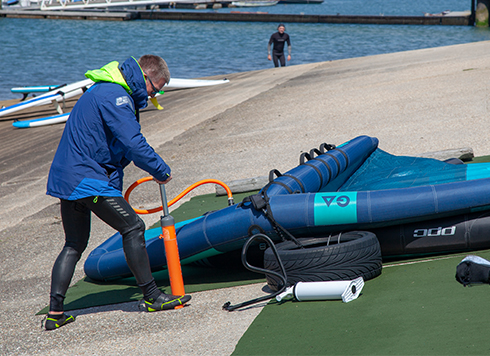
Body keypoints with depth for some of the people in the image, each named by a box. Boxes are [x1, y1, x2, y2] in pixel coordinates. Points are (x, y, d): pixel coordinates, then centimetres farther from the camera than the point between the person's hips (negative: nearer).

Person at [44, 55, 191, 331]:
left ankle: (55, 313, 12)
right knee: (133, 227, -3)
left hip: (65, 178, 10)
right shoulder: (115, 96, -15)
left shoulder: (104, 90, 19)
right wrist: (162, 171, -9)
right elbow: (134, 143, -22)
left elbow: (124, 145, 27)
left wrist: (154, 168, 21)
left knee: (74, 245, 14)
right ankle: (151, 297, 3)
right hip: (89, 180, -10)